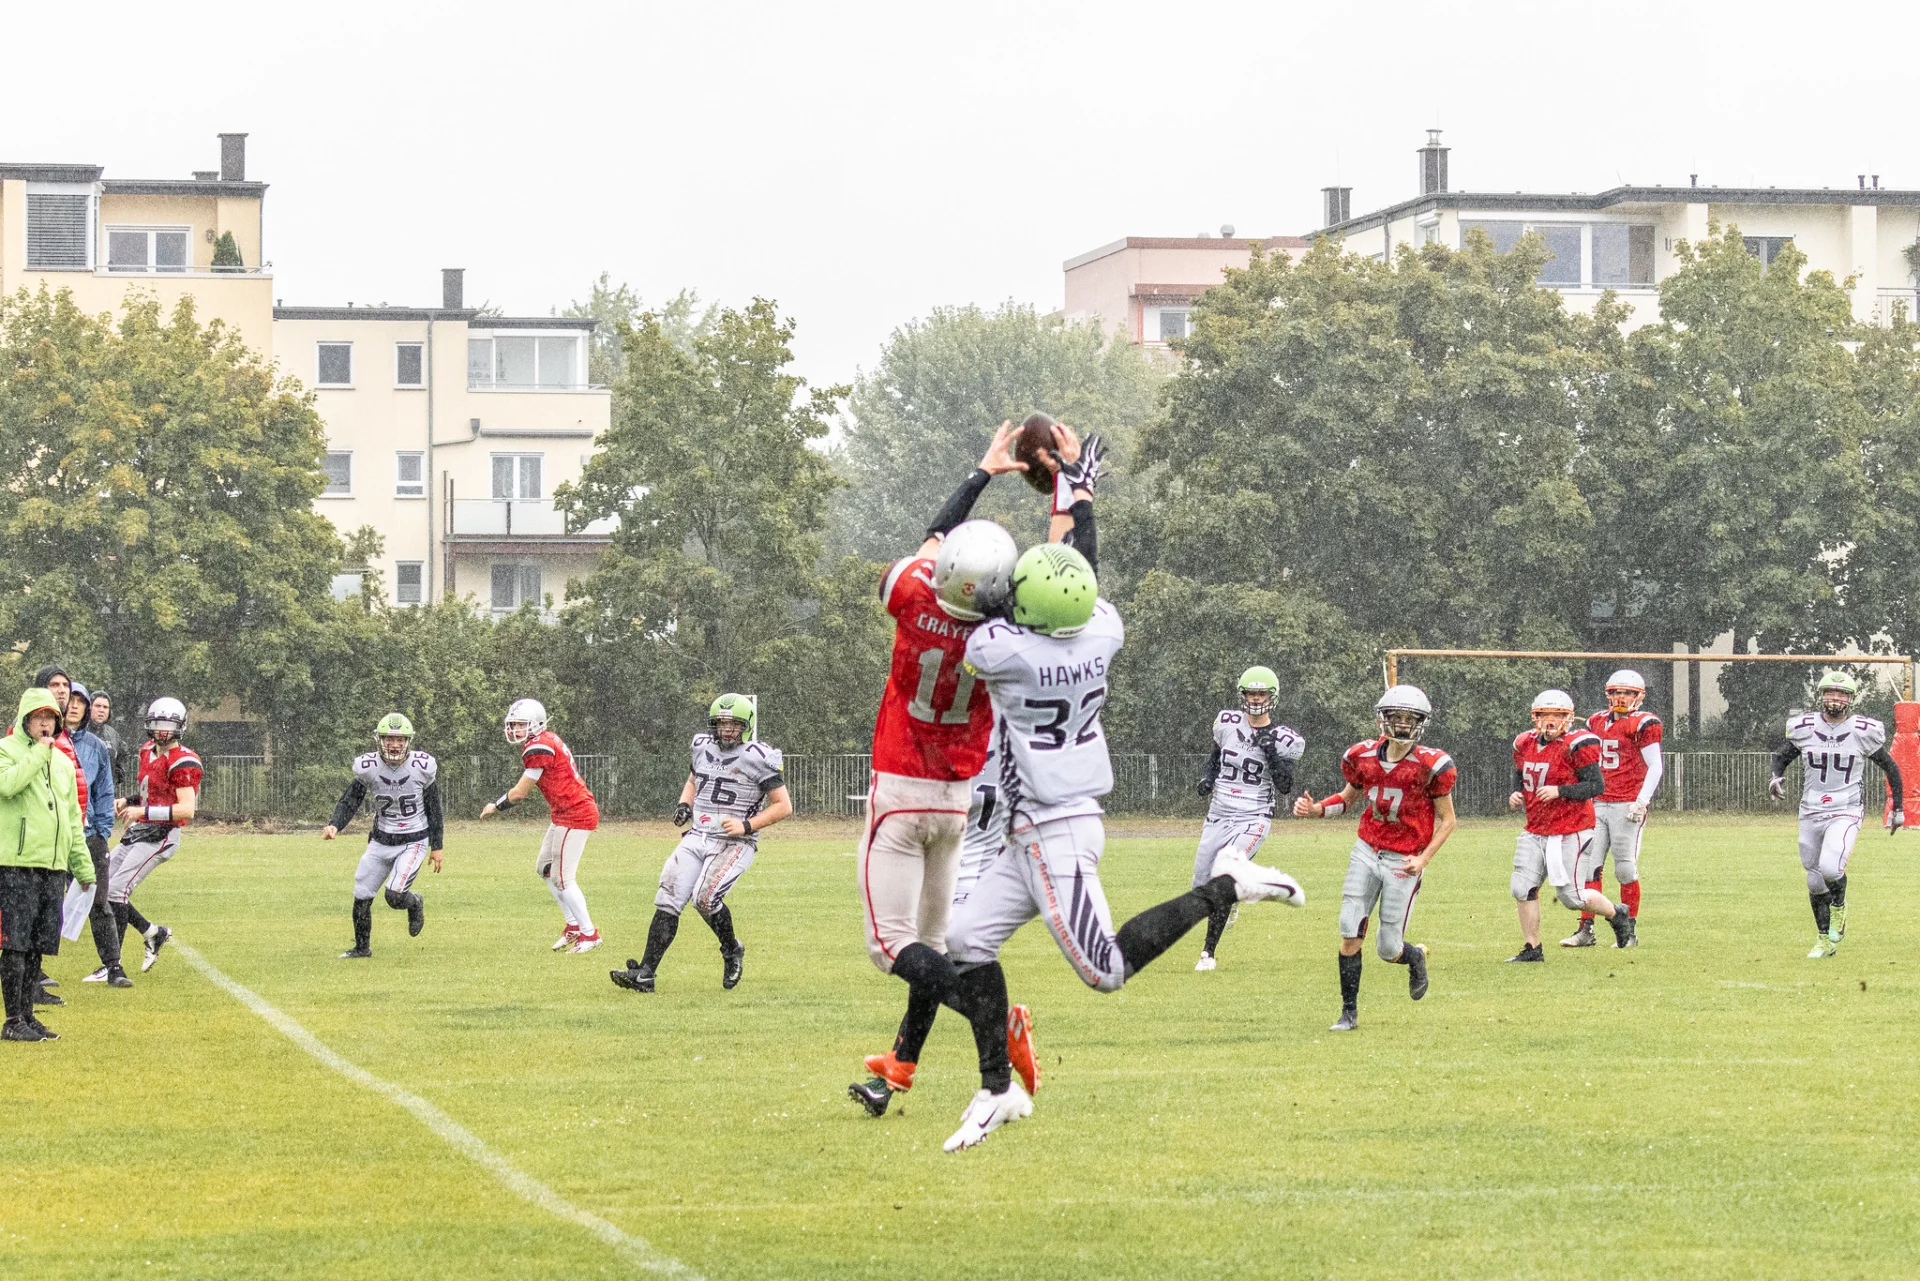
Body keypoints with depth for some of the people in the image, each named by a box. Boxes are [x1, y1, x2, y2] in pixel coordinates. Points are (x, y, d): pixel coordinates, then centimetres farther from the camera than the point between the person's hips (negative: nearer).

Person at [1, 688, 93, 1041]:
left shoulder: (63, 763, 19)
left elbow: (73, 820, 23)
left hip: (53, 866, 6)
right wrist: (38, 753, -15)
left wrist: (83, 866, 21)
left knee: (37, 946, 9)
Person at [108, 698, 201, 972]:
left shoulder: (182, 762, -14)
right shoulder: (148, 751, 12)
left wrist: (143, 811, -25)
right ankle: (153, 933, 20)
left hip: (160, 836, -9)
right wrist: (127, 803, 6)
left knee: (117, 890, -16)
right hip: (137, 832, 9)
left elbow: (187, 809, -22)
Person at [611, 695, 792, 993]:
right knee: (668, 900, -7)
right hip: (697, 838, 6)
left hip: (734, 843, -6)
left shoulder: (757, 759, -10)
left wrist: (747, 826, -18)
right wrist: (684, 805, 9)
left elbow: (783, 806, -7)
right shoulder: (703, 748, 10)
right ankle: (645, 974, -9)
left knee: (705, 898, -25)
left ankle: (732, 951, 5)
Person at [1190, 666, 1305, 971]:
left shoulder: (1281, 739, -5)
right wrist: (1208, 778, 3)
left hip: (1254, 819, -4)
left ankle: (1208, 952, -15)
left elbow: (1285, 787, -9)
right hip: (1219, 816, 4)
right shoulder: (1227, 723, 3)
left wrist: (1272, 753, -19)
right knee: (1202, 888, 6)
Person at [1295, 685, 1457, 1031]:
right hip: (1367, 851, 3)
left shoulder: (1430, 765, -14)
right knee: (1350, 933, -7)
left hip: (1403, 862, -3)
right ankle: (1349, 1013, 5)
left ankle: (1417, 956, 36)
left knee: (1388, 950, -1)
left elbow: (1446, 820, -4)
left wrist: (1424, 859, -16)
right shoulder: (1363, 757, -3)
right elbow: (1348, 798, 15)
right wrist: (1316, 810, -4)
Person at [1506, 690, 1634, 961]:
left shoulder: (1576, 745, -13)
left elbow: (1597, 786, -16)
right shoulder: (1525, 745, 8)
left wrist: (1559, 791, -25)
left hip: (1569, 832, -7)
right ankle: (1531, 948, 9)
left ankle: (1617, 916, 24)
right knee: (1522, 888, -2)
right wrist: (1514, 796, 1)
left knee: (1571, 896, -3)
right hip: (1535, 831, 7)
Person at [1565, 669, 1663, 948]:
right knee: (1589, 867, 1)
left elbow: (1655, 767, -7)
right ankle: (1586, 930, 3)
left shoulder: (1643, 724, -5)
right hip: (1598, 805, 6)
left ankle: (1630, 932, 6)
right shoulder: (1597, 722, 15)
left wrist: (1641, 802, -15)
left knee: (1626, 869, -3)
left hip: (1627, 807, -6)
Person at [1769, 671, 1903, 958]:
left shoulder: (1863, 732, -6)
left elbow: (1890, 767, 5)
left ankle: (1839, 907, 8)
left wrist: (1898, 808, 8)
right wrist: (1776, 777, -10)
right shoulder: (1804, 728, -1)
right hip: (1811, 813, 3)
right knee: (1814, 881, 9)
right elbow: (1781, 757, 13)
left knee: (1830, 868, -26)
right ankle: (1825, 941, 27)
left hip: (1846, 812, -3)